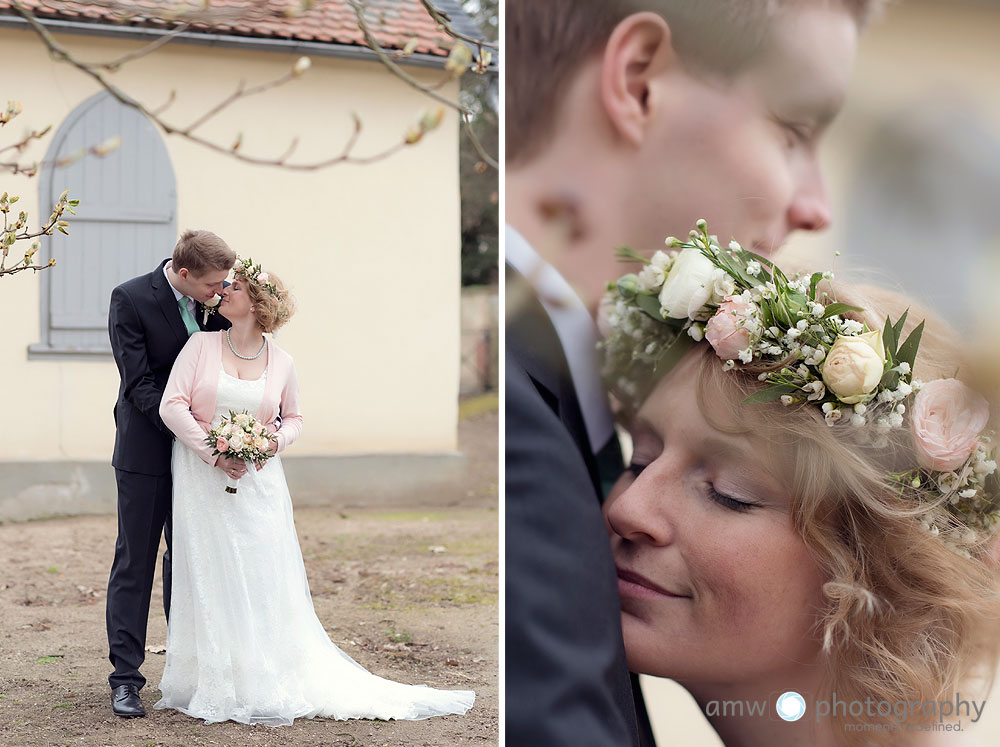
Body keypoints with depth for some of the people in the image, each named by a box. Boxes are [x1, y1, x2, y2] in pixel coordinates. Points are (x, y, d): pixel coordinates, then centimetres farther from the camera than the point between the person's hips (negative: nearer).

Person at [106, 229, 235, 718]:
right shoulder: (130, 299, -14)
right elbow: (138, 382, -18)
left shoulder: (217, 300, -2)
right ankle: (125, 678, 5)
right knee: (135, 563, 0)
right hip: (146, 450, -4)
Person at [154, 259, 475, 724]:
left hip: (257, 484, 1)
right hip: (203, 481, -1)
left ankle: (268, 692, 10)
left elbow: (294, 418, 16)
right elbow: (172, 405, -7)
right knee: (210, 584, 2)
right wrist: (213, 452, -15)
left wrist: (277, 439, -6)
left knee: (262, 585, 1)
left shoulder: (281, 363, 3)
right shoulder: (202, 346, -1)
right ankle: (216, 688, 12)